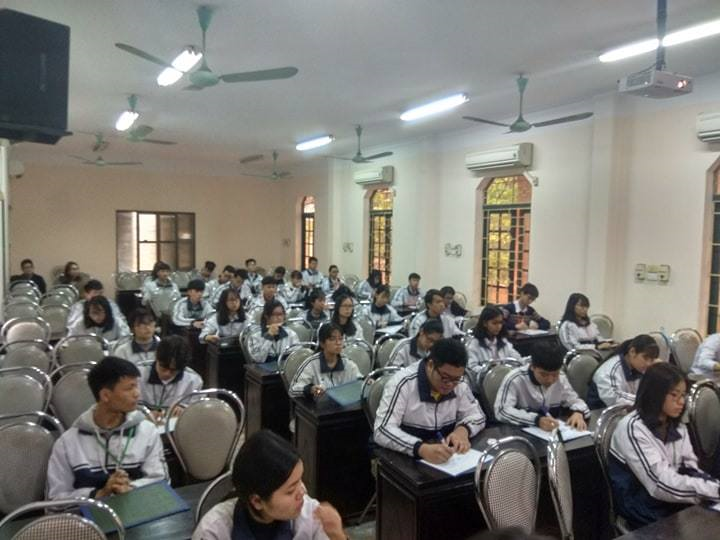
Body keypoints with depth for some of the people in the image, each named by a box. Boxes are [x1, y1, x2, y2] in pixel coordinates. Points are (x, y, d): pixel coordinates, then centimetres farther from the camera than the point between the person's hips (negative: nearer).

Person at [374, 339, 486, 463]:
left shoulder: (459, 384, -2)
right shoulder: (403, 383, -18)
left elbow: (477, 415, 9)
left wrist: (463, 430, -13)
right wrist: (421, 449, -37)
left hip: (447, 460, 4)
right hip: (405, 460, -3)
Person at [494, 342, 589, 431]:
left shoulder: (560, 378, 0)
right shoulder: (515, 379, -16)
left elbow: (574, 401, 12)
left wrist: (578, 413, -10)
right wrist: (536, 420, -33)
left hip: (554, 433, 4)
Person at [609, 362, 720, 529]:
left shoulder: (676, 426, 6)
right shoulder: (632, 429, -19)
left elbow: (690, 469, 0)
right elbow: (662, 485, -24)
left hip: (675, 503, 6)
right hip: (647, 515, -6)